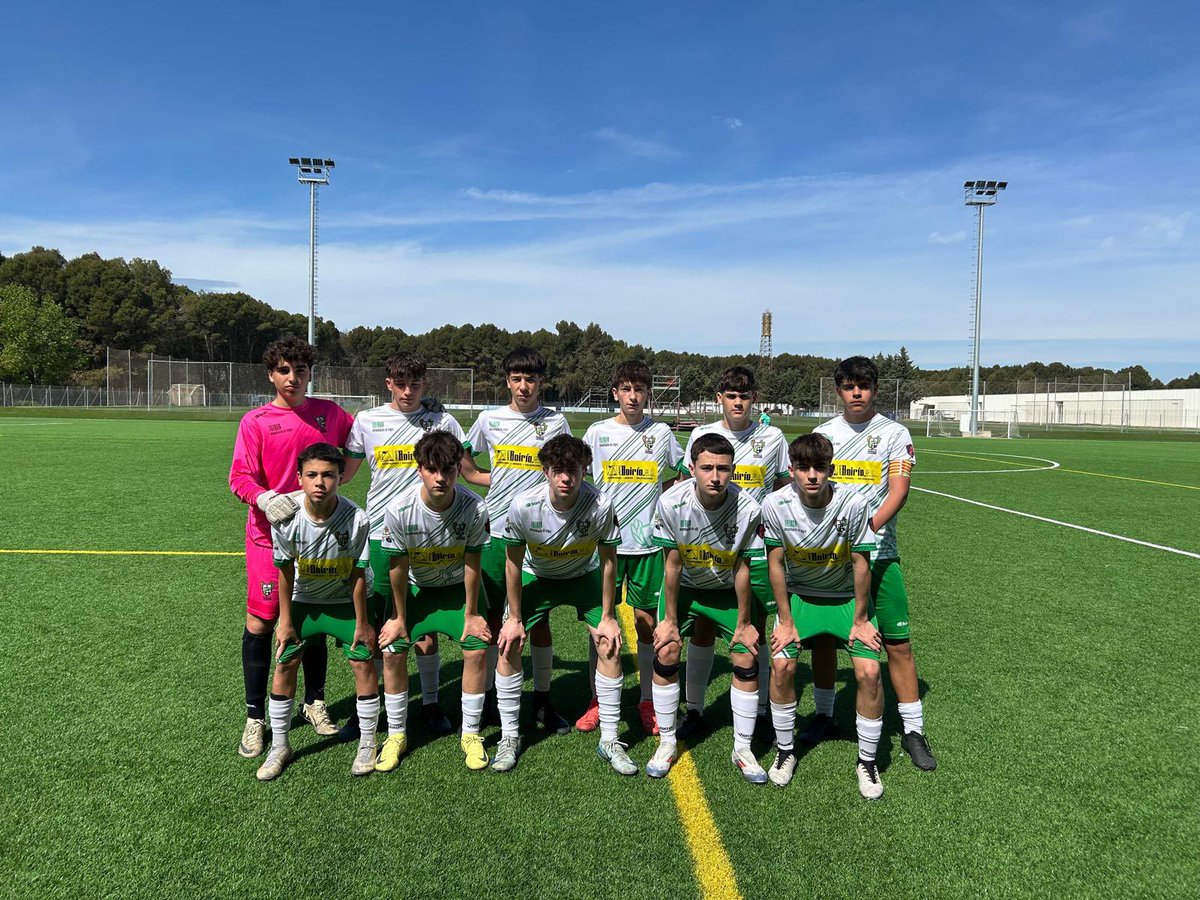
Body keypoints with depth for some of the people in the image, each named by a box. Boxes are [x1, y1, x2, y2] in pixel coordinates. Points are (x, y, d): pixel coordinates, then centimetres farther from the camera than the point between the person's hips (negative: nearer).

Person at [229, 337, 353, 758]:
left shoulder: (329, 412, 4)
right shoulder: (254, 421, -2)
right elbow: (240, 478, -7)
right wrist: (266, 499, -26)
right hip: (269, 533, -2)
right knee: (260, 622, 0)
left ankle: (314, 703, 29)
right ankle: (255, 717, 15)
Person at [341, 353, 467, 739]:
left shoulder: (442, 421, 3)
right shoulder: (367, 421, 5)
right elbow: (344, 474, 13)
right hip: (381, 533, 1)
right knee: (375, 623, 6)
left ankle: (431, 703, 22)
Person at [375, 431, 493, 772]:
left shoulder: (474, 508, -28)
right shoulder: (399, 510, -29)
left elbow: (471, 563, -15)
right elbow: (397, 567, -15)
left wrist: (471, 614, -8)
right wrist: (399, 617, -6)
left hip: (458, 586, 0)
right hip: (413, 586, 0)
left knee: (477, 650, -11)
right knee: (392, 652, -9)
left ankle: (471, 734, 10)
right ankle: (396, 735, 13)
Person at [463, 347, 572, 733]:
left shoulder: (556, 421, 2)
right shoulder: (489, 419, 4)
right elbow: (463, 458, 18)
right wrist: (488, 479, 5)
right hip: (497, 531, 1)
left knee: (540, 618, 6)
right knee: (493, 615, 7)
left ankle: (543, 699, 18)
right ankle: (489, 694, 22)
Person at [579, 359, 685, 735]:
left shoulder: (661, 432, 5)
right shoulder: (597, 432, 3)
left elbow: (675, 480, 18)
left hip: (648, 541, 0)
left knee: (647, 623, 6)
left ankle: (648, 702, 20)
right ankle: (597, 702, 19)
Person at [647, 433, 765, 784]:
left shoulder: (747, 508, -27)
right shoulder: (671, 502, -27)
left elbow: (742, 569, -16)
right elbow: (673, 564, -16)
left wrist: (744, 623, -8)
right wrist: (670, 620, -10)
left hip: (727, 590, 0)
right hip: (683, 586, 0)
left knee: (747, 660, -6)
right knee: (666, 652, -11)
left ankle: (743, 748, 14)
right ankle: (666, 743, 9)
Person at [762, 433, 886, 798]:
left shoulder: (853, 504, -24)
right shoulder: (775, 505, -21)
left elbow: (861, 564, -13)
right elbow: (776, 564, -11)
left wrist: (860, 620, -8)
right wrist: (785, 622, -8)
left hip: (847, 597, -1)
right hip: (798, 594, 1)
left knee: (869, 671, -13)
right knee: (781, 665, -13)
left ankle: (867, 761, 10)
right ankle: (785, 751, 11)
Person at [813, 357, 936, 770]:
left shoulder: (894, 433, 1)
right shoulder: (822, 434, 9)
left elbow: (899, 489, -9)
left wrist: (869, 526, -25)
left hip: (878, 551, -2)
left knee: (898, 643, 0)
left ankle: (913, 730, 14)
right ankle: (824, 715, 28)